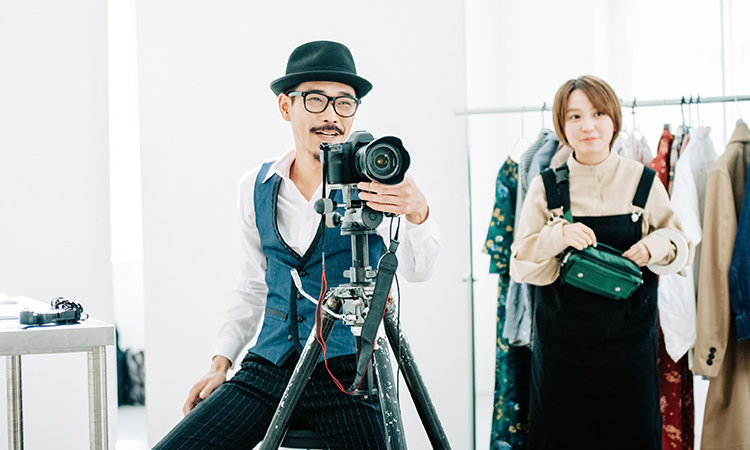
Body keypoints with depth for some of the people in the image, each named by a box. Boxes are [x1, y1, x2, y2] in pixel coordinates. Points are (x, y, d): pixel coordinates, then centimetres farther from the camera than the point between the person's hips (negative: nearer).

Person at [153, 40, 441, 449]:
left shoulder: (374, 184, -5)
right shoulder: (256, 187, 9)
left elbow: (415, 269, -21)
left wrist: (417, 214, -42)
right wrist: (222, 360, 10)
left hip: (346, 375, -3)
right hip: (267, 371, 4)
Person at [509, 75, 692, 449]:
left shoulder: (643, 182, 2)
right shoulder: (546, 186, 1)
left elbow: (681, 245, 9)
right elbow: (521, 265, -2)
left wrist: (656, 246, -13)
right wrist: (559, 236, -20)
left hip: (629, 341, 0)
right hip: (561, 345, 0)